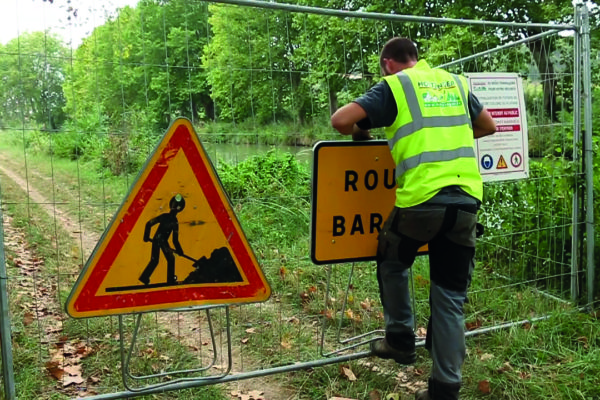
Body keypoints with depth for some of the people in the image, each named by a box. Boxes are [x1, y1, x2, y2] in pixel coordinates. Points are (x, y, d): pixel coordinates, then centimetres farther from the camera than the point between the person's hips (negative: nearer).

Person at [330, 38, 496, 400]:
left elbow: (340, 120, -4)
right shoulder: (456, 82, 19)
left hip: (421, 200, -4)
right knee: (451, 295, 10)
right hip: (467, 199, 4)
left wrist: (358, 132, 17)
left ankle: (401, 340, 32)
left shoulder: (393, 86, 5)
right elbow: (489, 126, 29)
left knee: (392, 264, 25)